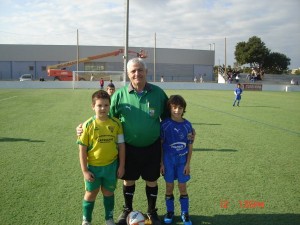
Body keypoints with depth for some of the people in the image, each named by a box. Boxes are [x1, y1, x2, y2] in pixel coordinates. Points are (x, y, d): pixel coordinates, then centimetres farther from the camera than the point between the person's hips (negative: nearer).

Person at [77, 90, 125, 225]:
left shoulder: (116, 123, -8)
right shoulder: (88, 125, -13)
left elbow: (121, 145, 0)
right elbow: (82, 149, -8)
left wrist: (121, 166, -1)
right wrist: (84, 170, -9)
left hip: (111, 166, 1)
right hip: (93, 167, -1)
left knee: (108, 192, 18)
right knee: (91, 193, 16)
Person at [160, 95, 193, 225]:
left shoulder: (187, 125, -6)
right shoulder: (164, 124, -9)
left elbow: (190, 146, 0)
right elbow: (160, 145, -3)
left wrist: (188, 164, -3)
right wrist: (161, 163, -4)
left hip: (182, 161, 1)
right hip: (168, 160, 0)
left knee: (182, 187, 8)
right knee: (169, 187, 10)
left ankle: (185, 213, 24)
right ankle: (170, 212, 28)